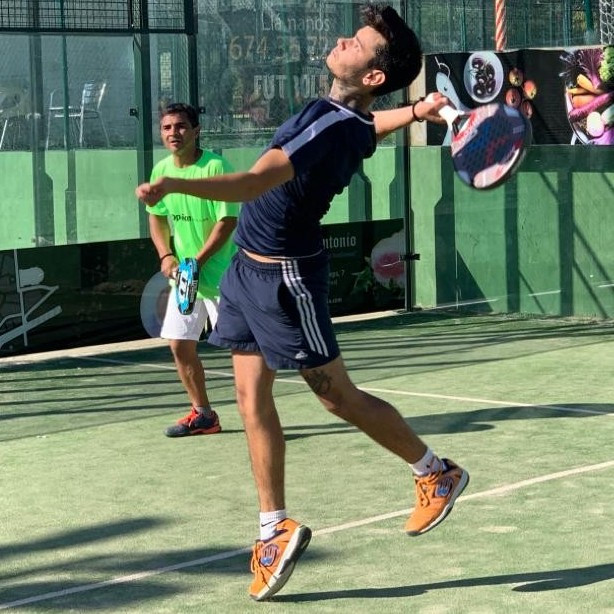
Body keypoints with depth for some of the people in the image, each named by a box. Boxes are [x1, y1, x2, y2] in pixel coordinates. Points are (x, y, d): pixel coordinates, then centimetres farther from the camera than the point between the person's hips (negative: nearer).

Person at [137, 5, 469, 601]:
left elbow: (256, 182, -38)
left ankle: (437, 473, 23)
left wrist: (174, 184, -49)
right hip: (249, 267, 9)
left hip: (286, 277, -9)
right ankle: (275, 528, 16)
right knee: (252, 399, 9)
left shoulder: (332, 126, -27)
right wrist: (415, 112, 6)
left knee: (340, 397, 5)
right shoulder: (355, 122, 1)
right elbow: (370, 127, 27)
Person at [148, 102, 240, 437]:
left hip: (219, 272, -7)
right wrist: (166, 255, -2)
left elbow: (228, 221, -18)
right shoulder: (162, 170, 5)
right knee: (179, 344, 9)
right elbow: (157, 217, 15)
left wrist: (197, 262, -21)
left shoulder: (215, 166, -16)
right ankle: (202, 415, 23)